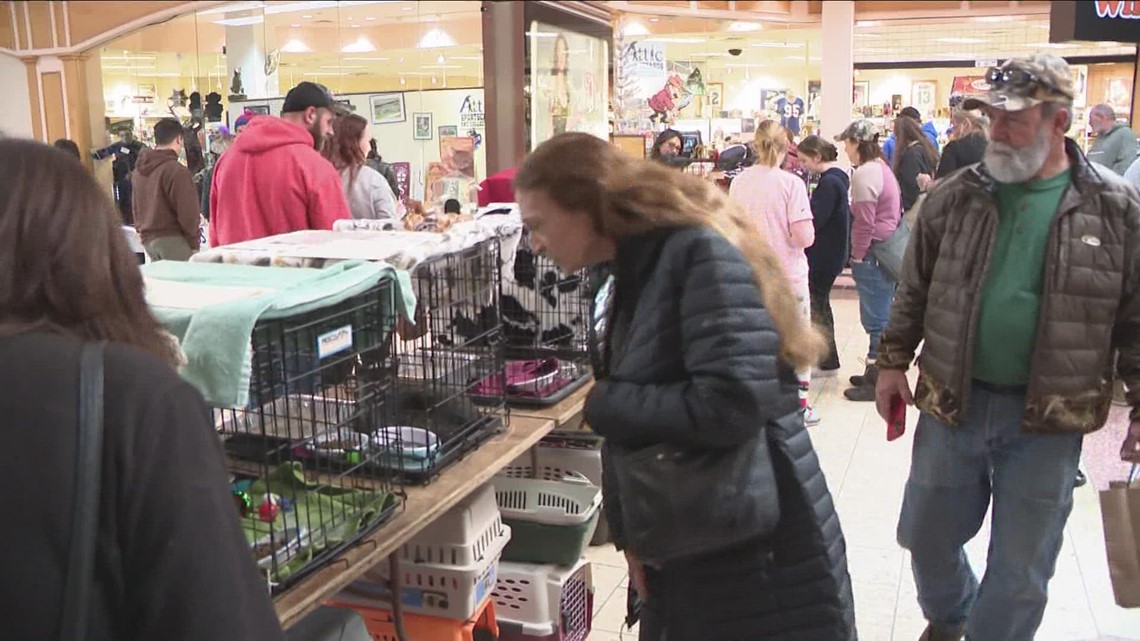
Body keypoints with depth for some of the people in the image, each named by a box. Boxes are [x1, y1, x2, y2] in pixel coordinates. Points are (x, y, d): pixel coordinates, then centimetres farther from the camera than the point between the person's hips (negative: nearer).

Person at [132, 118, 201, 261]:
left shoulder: (139, 170, 12)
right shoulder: (176, 171, -14)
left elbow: (136, 207, 18)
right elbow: (187, 212, -15)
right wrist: (194, 243, -6)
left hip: (147, 239, 8)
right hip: (172, 239, -8)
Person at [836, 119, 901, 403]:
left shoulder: (864, 173, -16)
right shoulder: (882, 167, 15)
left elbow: (864, 221, -19)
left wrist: (857, 255, -9)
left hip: (873, 253, -10)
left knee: (876, 320, -4)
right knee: (881, 318, 16)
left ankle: (877, 382, 3)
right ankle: (876, 373, 25)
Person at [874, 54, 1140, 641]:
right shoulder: (954, 196, -1)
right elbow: (914, 291, 8)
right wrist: (892, 362, 5)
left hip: (1049, 420, -2)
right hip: (953, 403, 3)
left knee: (1021, 574, 9)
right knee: (927, 537, 18)